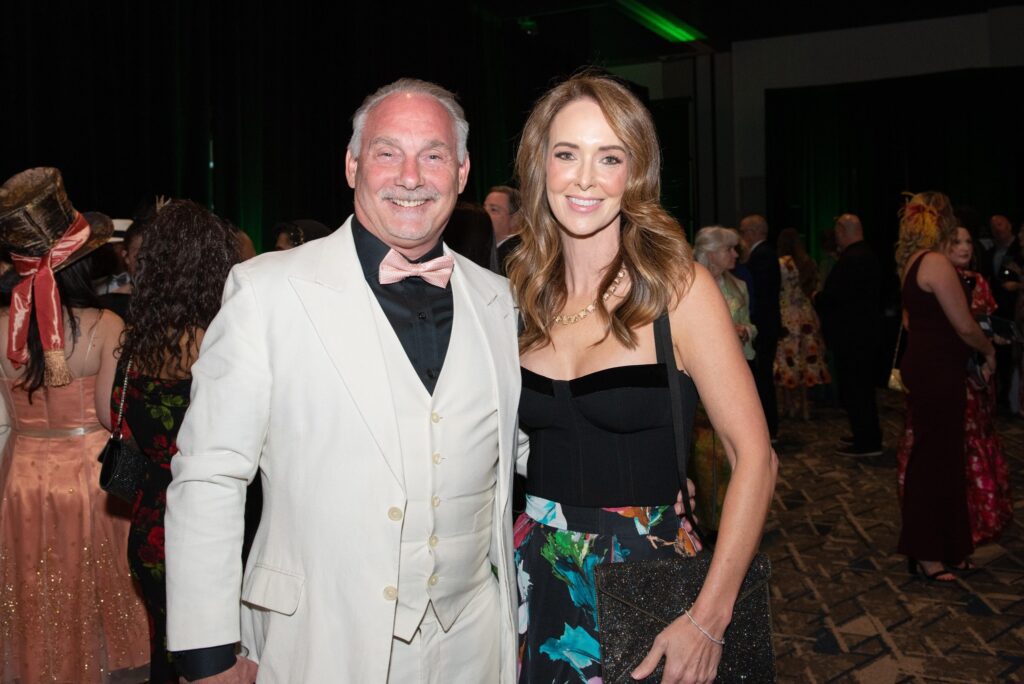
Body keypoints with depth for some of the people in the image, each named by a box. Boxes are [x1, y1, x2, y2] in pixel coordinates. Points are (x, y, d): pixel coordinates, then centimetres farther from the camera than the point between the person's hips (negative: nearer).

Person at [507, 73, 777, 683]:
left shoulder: (678, 285, -12)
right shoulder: (524, 289, 1)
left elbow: (754, 457, -13)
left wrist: (709, 619, -17)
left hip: (642, 568, -4)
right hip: (536, 571, 4)